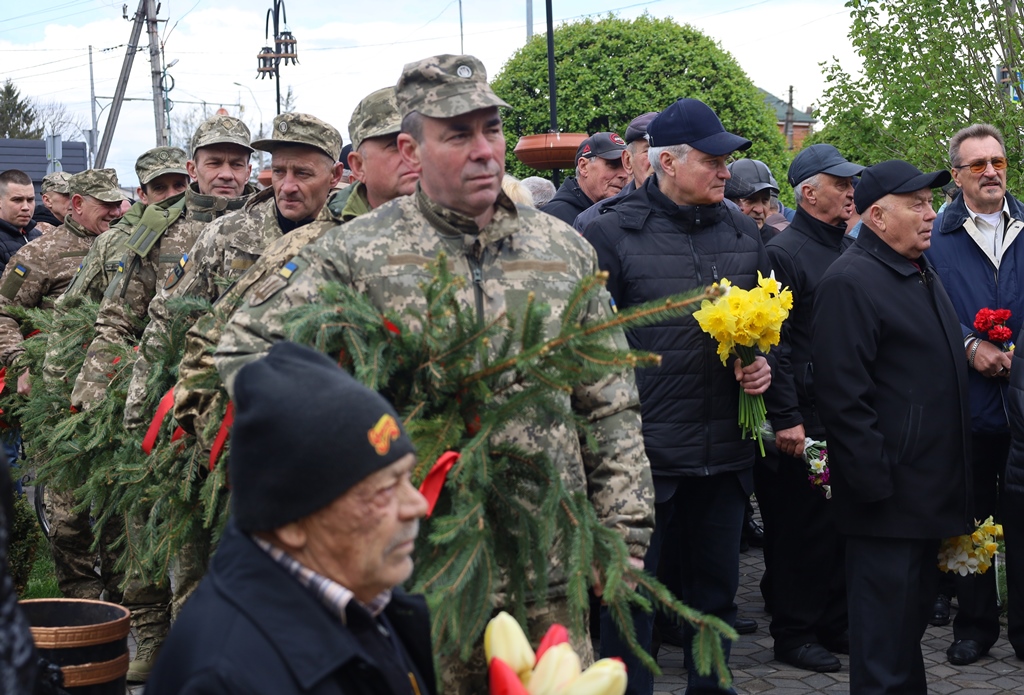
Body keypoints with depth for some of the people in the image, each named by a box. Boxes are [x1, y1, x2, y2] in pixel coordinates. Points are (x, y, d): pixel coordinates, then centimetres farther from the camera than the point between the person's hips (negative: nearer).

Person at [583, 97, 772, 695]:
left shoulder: (745, 232, 10)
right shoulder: (612, 234, -7)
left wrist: (763, 366, 2)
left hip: (726, 453, 5)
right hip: (645, 450, -5)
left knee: (716, 589, 16)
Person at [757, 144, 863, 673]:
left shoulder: (853, 252, 14)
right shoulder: (783, 253, -10)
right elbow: (772, 343, -14)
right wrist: (785, 419, -18)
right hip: (806, 419, -7)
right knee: (802, 526, 0)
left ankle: (835, 623, 24)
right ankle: (794, 634, 11)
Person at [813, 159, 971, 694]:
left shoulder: (924, 274, 15)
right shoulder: (850, 281, -16)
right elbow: (843, 394, -21)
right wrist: (875, 484, -22)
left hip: (932, 487, 10)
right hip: (889, 498, -9)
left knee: (913, 611, 18)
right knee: (884, 643, -2)